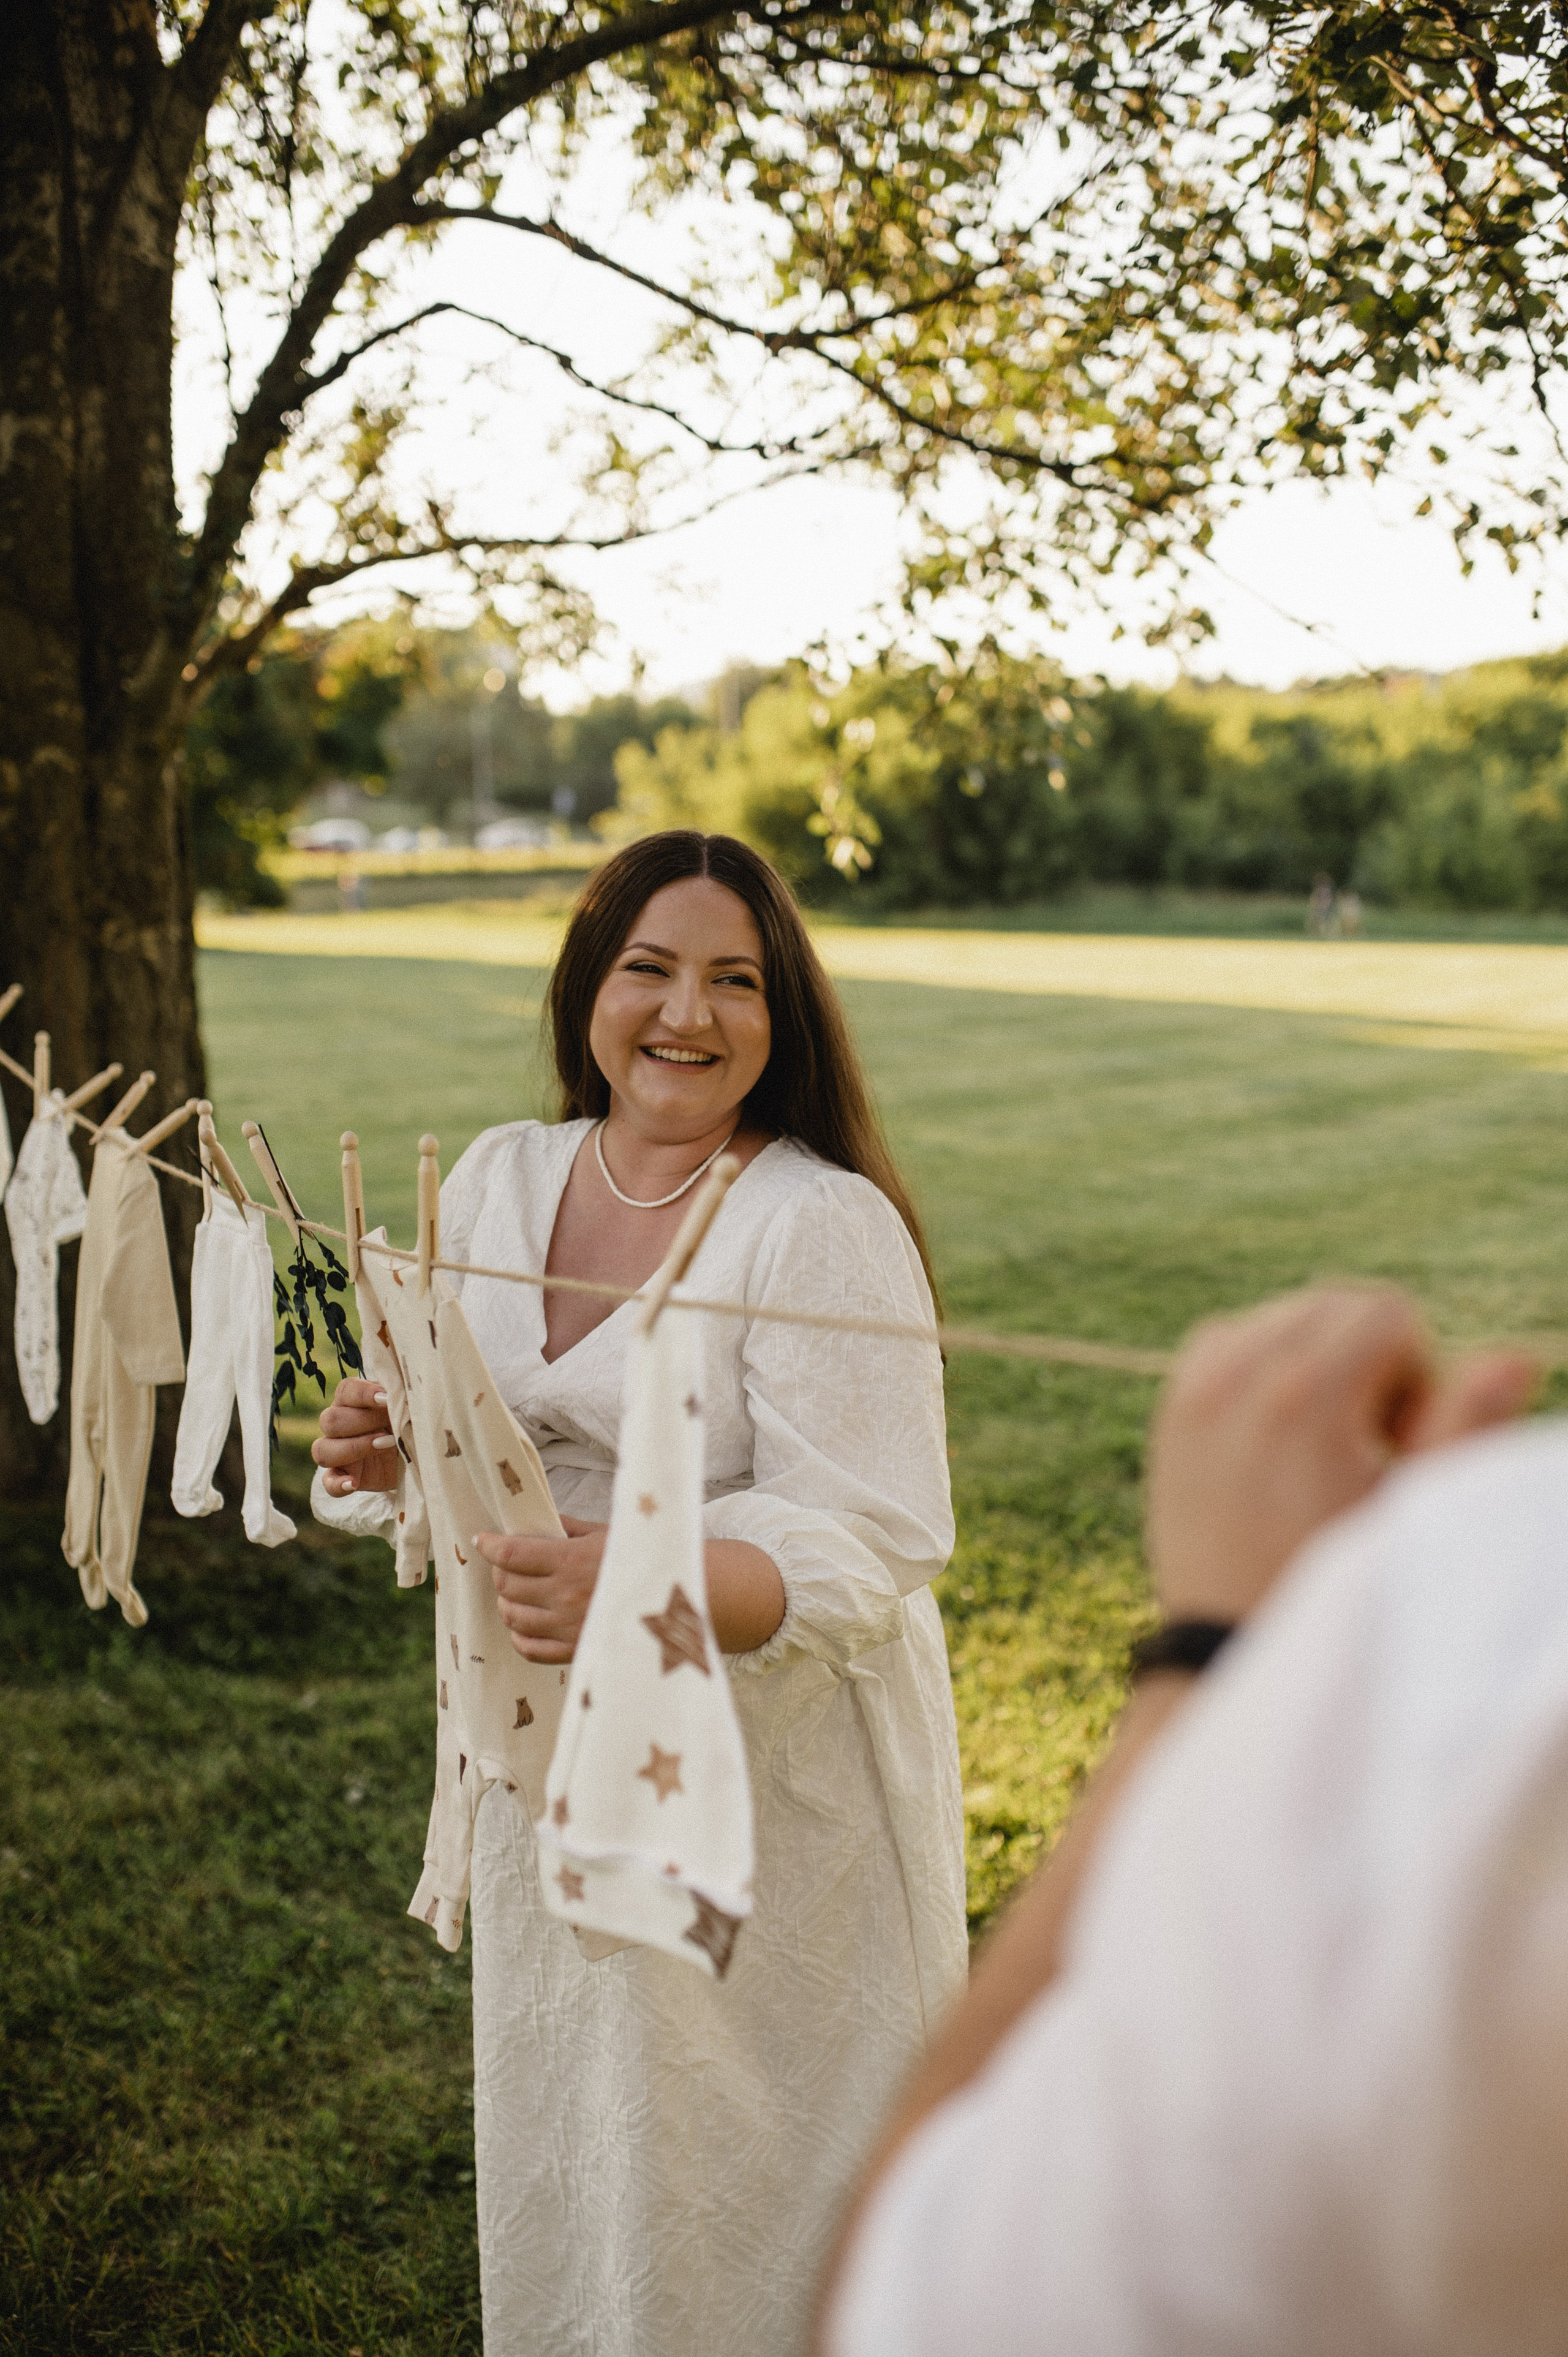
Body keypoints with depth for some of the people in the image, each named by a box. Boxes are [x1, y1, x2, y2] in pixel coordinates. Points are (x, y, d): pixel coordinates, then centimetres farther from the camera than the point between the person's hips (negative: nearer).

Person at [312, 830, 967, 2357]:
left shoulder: (827, 1226, -17)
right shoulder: (496, 1180, 2)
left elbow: (868, 1548, -21)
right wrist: (382, 1454, -11)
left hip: (773, 1783, -5)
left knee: (753, 2168, 10)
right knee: (569, 2138, 22)